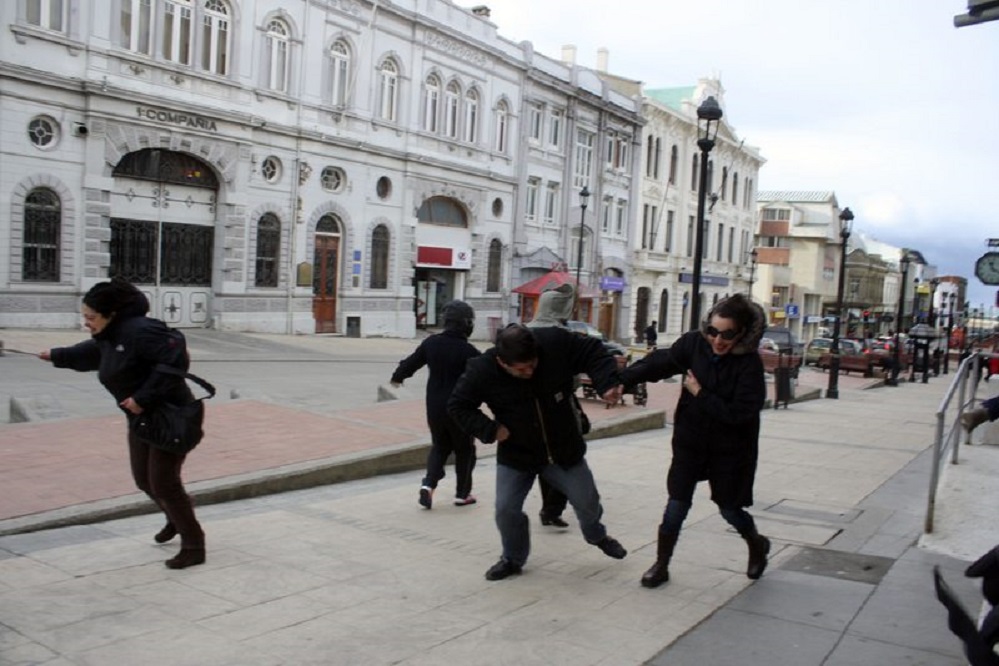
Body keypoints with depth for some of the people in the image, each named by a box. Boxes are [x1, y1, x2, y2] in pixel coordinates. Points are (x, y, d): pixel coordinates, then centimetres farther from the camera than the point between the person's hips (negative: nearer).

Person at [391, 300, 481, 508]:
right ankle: (462, 494, 19)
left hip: (435, 407, 4)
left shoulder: (431, 343, -2)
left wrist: (397, 376, 30)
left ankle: (428, 483, 1)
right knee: (464, 450, 13)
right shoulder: (468, 351, -17)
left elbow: (411, 362, 11)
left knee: (439, 446, 20)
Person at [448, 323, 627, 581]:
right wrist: (489, 429, -23)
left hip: (564, 448, 1)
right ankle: (513, 558, 24)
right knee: (506, 509, -5)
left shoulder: (555, 343, -25)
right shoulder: (482, 370, -25)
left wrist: (607, 382, -25)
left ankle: (597, 535, 47)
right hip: (515, 454, -1)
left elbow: (592, 352, -9)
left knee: (587, 500, 12)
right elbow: (458, 406, -11)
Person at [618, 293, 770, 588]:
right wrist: (620, 379, -25)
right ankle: (661, 565, 17)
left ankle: (757, 544, 44)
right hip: (691, 441, 2)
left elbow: (739, 413, -23)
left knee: (729, 508, 12)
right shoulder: (695, 343, -10)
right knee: (677, 504, 1)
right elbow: (659, 363, -13)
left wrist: (700, 394, -21)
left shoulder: (749, 364, -19)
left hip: (729, 449, -2)